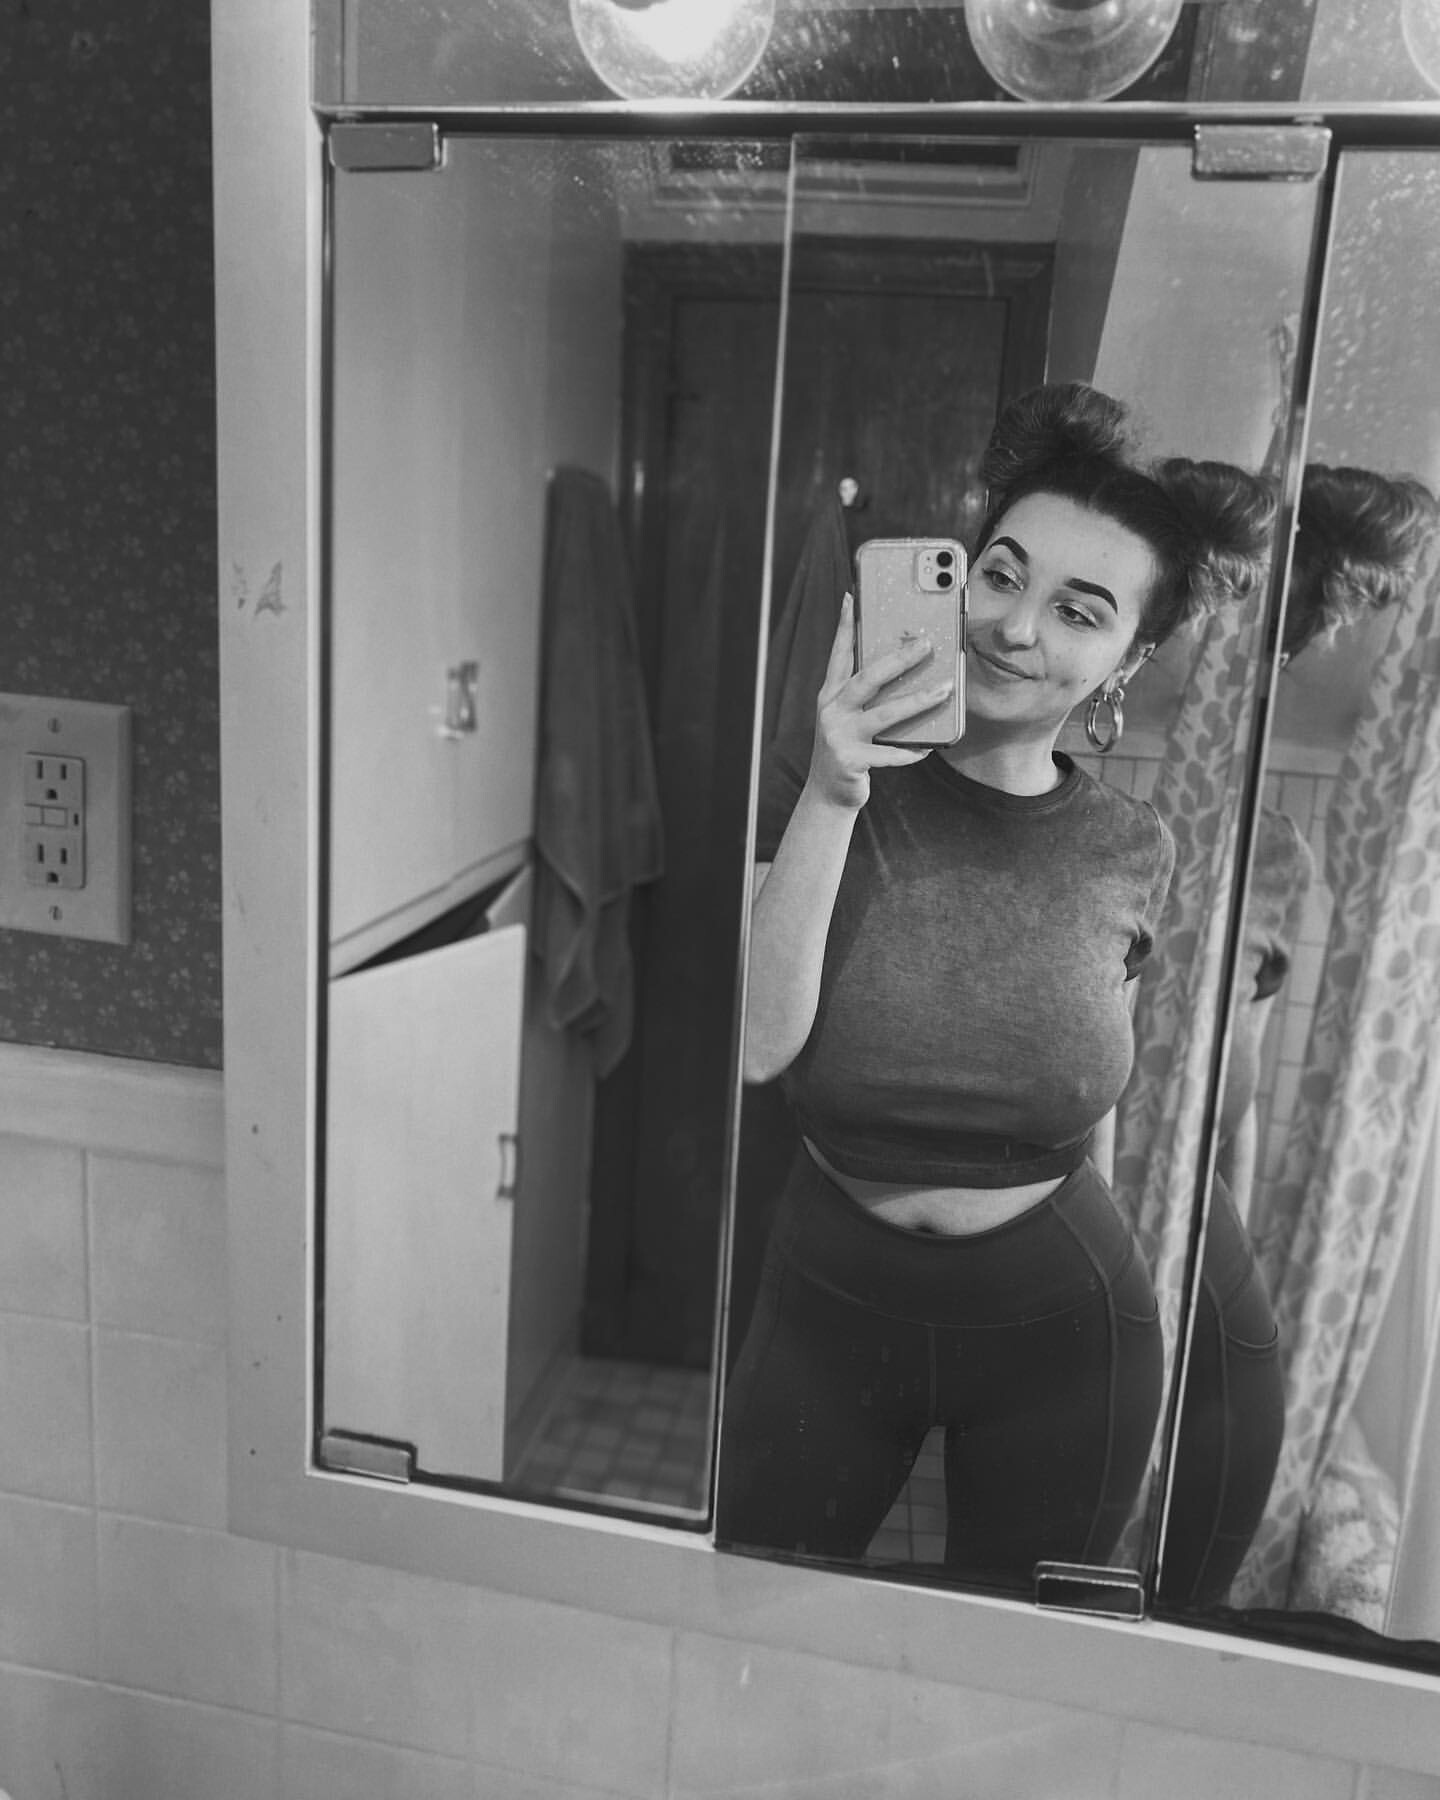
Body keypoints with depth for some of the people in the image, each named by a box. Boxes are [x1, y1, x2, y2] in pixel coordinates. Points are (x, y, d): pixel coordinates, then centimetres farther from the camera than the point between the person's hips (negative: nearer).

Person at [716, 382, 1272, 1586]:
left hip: (1059, 1327, 1)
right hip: (830, 1302, 0)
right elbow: (755, 1045, -21)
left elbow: (1090, 1108, 6)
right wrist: (833, 798, -28)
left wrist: (1127, 1361, 14)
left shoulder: (1131, 850, -6)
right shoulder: (815, 788, -11)